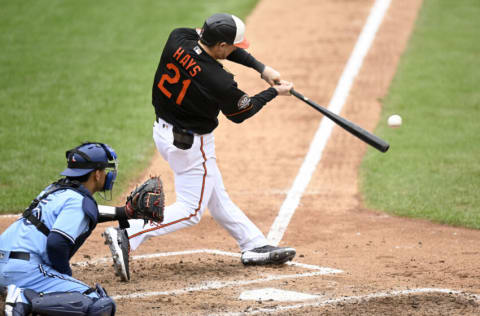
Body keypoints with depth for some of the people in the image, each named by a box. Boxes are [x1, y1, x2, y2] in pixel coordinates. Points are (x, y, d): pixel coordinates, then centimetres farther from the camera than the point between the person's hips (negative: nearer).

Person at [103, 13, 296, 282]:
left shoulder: (178, 38, -13)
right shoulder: (219, 82, -29)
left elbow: (219, 44, 5)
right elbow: (241, 112, -7)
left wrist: (262, 68, 1)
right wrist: (275, 92, 7)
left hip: (163, 129, 9)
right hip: (191, 144, -9)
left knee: (217, 198, 17)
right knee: (191, 210, 3)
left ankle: (256, 246, 29)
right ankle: (127, 235, -9)